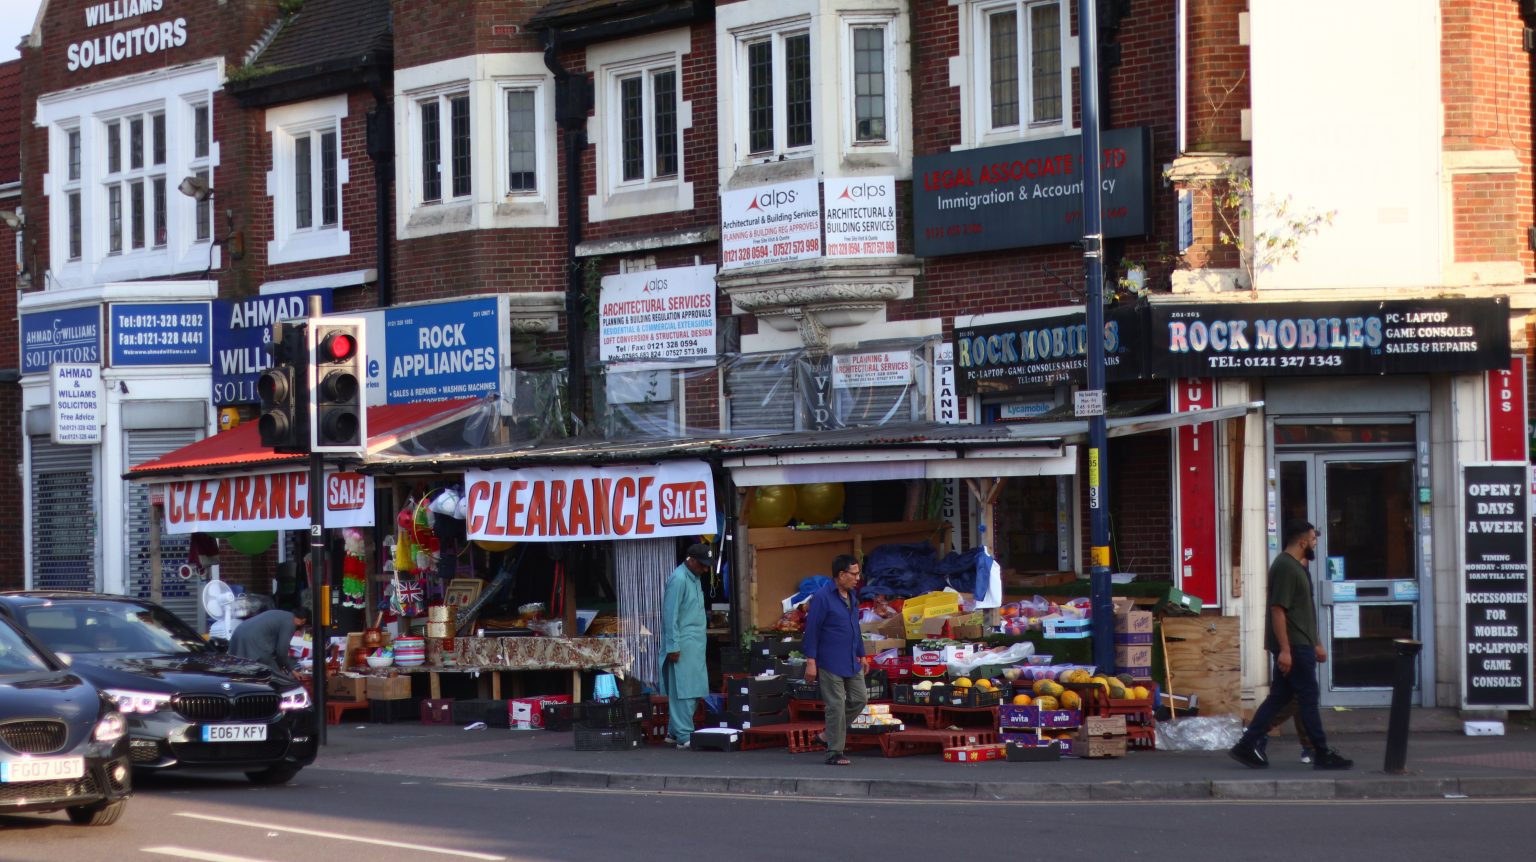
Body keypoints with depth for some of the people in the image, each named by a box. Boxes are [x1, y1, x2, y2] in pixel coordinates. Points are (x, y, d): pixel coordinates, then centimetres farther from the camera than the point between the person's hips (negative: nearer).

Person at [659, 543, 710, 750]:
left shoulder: (694, 579, 16)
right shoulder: (678, 580, -14)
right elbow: (671, 615, -17)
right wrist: (673, 646, -19)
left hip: (695, 645, 10)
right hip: (683, 646, -10)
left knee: (693, 691, 10)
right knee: (684, 691, -8)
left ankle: (674, 732, 17)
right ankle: (684, 736, -7)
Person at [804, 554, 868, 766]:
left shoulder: (852, 597, 13)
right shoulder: (823, 597, -13)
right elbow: (811, 629, -14)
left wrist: (861, 654, 22)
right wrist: (811, 661, -17)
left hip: (851, 663, 8)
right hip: (830, 664, -8)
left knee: (859, 699, 8)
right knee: (836, 705, -5)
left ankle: (831, 733, 24)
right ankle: (835, 753, 2)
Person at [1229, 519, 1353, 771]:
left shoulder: (1296, 566, 18)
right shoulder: (1285, 567, -15)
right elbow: (1278, 610, -21)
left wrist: (1316, 644, 26)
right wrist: (1284, 650, -24)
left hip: (1300, 646, 10)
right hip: (1293, 646, -10)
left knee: (1279, 697, 9)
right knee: (1308, 698, -5)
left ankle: (1246, 746, 9)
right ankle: (1322, 754, 0)